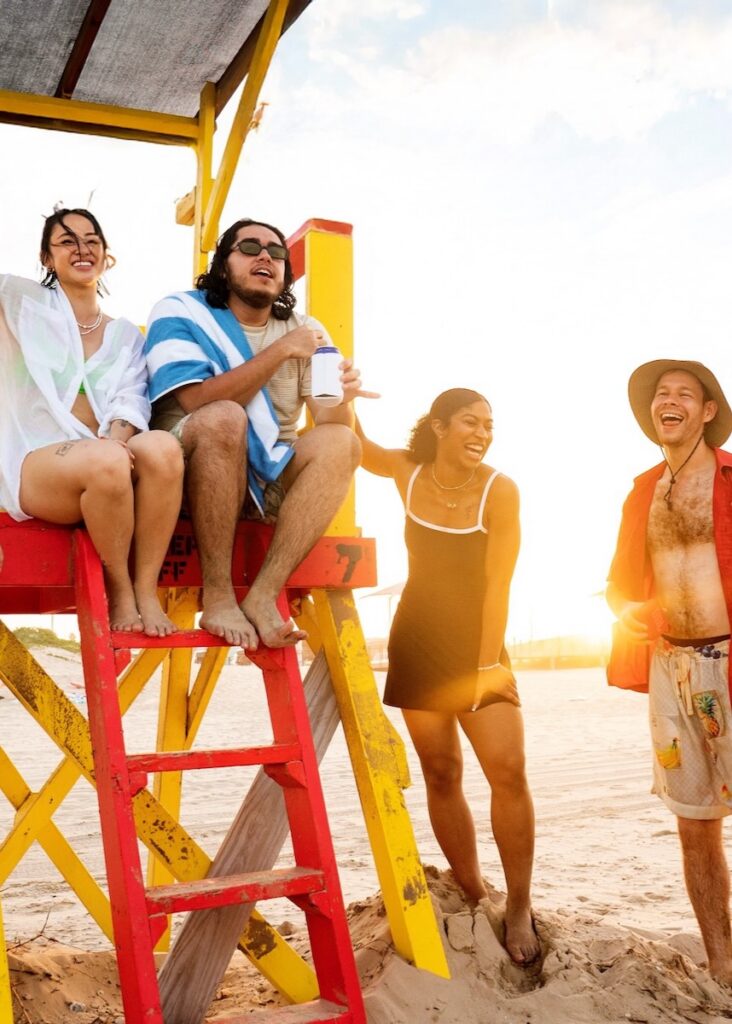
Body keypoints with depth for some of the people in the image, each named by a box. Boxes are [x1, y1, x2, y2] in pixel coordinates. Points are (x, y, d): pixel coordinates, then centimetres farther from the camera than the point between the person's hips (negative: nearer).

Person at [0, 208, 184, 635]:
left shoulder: (125, 334, 20)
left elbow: (131, 398, 2)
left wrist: (118, 437, -19)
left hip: (106, 461, 3)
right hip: (35, 461, -2)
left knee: (162, 447, -33)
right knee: (106, 462, -38)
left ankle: (147, 591, -25)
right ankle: (119, 591, -17)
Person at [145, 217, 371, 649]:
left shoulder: (305, 330, 7)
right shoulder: (180, 313, -3)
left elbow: (330, 421, -3)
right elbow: (198, 401, -20)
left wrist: (342, 397, -27)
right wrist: (280, 351, -20)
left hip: (269, 478, 4)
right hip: (191, 473, -4)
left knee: (342, 442, -21)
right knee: (225, 418, -34)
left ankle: (264, 596, -28)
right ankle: (218, 596, -28)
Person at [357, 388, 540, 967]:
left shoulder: (500, 490, -11)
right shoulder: (408, 473, -2)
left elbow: (498, 583, -13)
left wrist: (488, 663, -15)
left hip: (477, 640, -2)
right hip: (417, 643, 2)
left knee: (508, 769, -13)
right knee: (441, 772, 5)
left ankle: (519, 909, 0)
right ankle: (474, 897, 19)